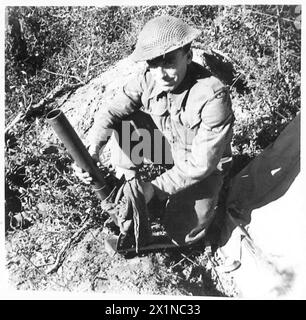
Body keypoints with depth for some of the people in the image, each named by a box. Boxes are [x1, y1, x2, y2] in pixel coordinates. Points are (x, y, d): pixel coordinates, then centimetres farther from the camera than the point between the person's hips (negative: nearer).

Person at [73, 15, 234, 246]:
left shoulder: (213, 96, -33)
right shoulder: (148, 80, -17)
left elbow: (201, 163, -30)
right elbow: (111, 113, -14)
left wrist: (156, 188, -29)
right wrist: (92, 152, -32)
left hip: (202, 166, -4)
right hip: (169, 147, 5)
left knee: (183, 234, -18)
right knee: (124, 122, -15)